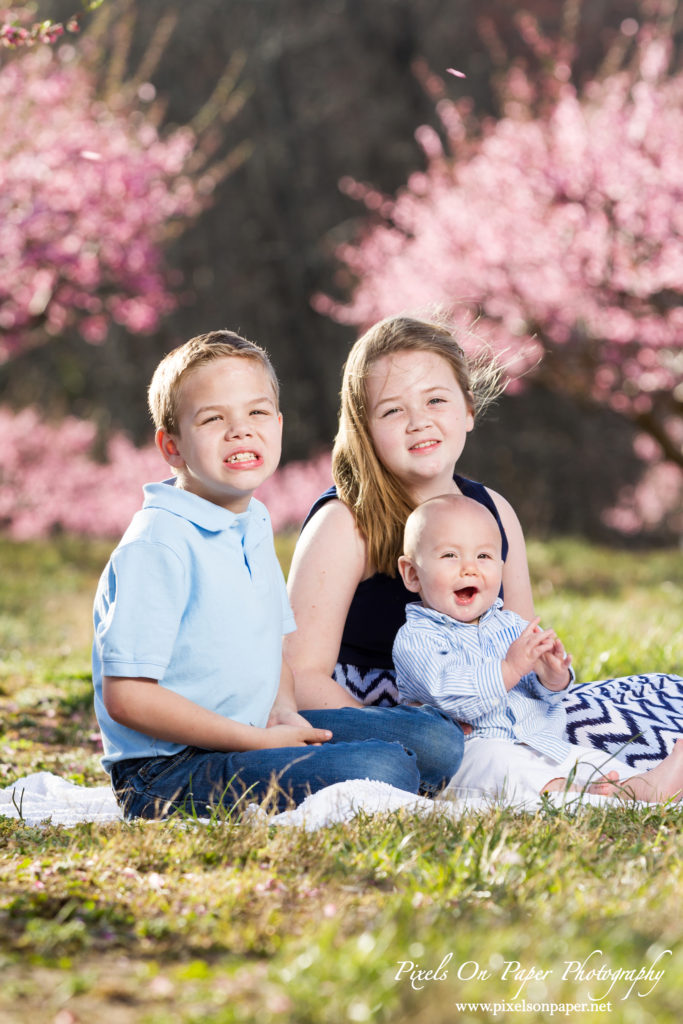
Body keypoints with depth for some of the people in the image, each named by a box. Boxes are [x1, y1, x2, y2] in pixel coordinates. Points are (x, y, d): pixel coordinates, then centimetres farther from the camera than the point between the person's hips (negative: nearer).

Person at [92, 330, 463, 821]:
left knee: (437, 739, 7)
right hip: (168, 773, -10)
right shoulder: (158, 544, -17)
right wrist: (258, 741, -18)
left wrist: (284, 708, 1)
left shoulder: (255, 525, 11)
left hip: (254, 734, 10)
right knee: (383, 771, -27)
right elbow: (127, 697, -21)